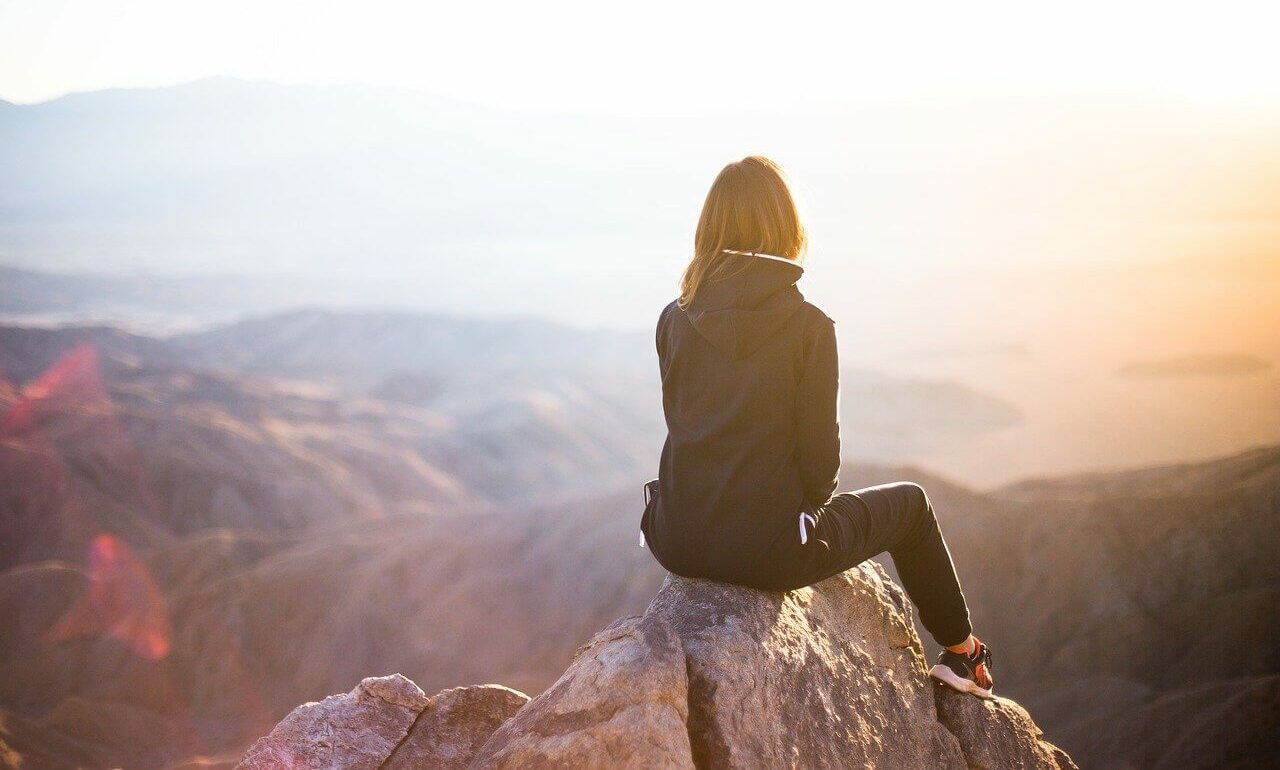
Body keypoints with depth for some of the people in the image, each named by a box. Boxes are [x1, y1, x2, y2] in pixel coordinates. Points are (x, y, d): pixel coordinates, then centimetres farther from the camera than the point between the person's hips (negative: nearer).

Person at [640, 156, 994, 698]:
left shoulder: (675, 320, -1)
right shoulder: (808, 326, -13)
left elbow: (682, 424, 9)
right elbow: (819, 451, -10)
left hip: (678, 545, 5)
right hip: (768, 550, -4)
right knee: (909, 503, 23)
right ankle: (961, 653, 39)